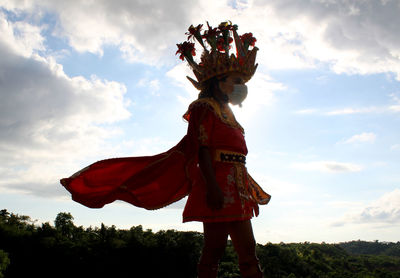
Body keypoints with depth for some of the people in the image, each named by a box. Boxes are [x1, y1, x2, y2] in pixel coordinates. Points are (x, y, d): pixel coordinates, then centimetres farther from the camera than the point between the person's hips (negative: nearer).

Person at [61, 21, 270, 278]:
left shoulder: (226, 113, 24)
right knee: (214, 249, -7)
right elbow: (202, 149, -13)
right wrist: (212, 185, -24)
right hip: (218, 186, -9)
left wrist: (250, 190, 27)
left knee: (248, 252, 7)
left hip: (235, 189, 9)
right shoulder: (205, 108, -1)